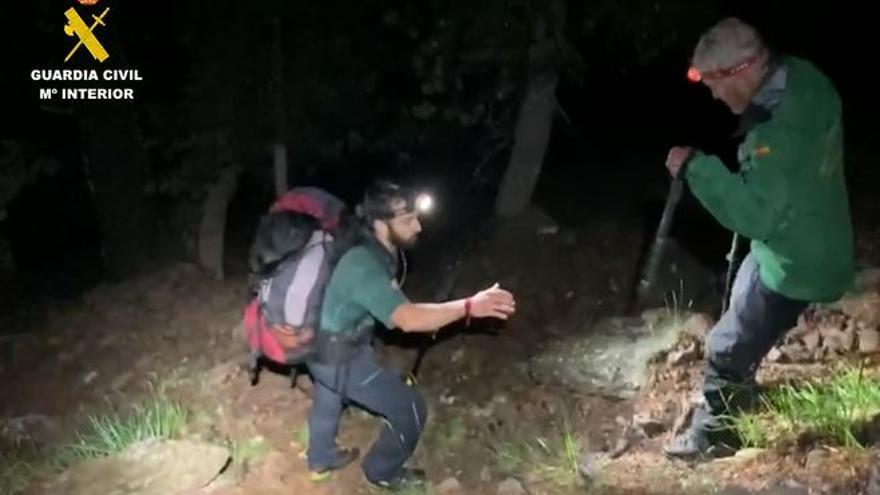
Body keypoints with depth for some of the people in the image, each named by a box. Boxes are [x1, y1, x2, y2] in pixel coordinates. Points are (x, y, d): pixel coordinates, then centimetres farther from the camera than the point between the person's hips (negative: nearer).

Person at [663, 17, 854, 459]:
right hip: (806, 241, 10)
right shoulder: (801, 79, -6)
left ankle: (710, 436, 26)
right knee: (742, 313, 31)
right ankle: (740, 394, 54)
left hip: (793, 261, -10)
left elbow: (755, 215, -32)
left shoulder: (781, 133, -37)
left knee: (727, 349, 5)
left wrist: (695, 167, -29)